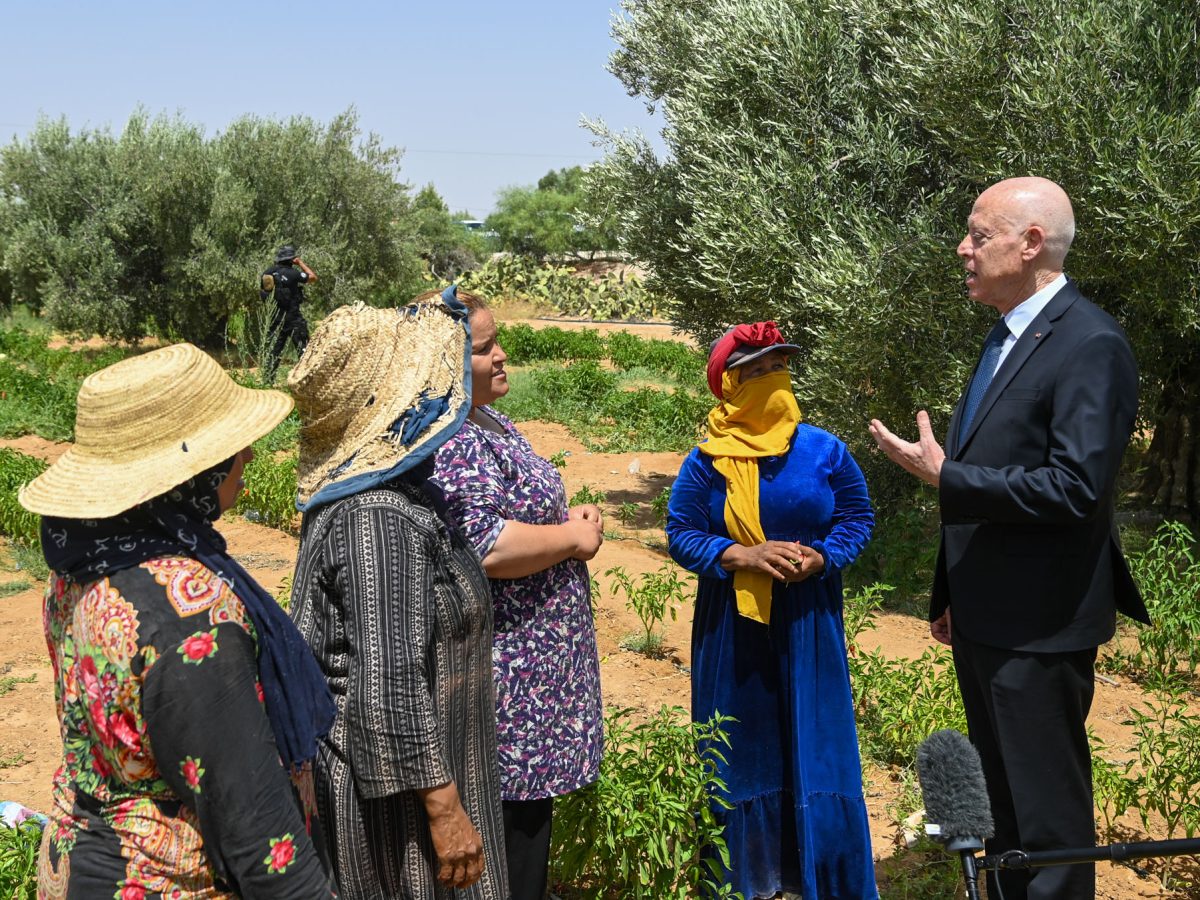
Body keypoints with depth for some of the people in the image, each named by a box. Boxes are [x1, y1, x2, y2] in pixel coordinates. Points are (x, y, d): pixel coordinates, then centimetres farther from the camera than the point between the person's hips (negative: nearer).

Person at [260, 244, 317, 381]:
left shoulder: (267, 274, 5)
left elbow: (261, 294, 12)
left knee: (274, 349, 13)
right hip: (292, 317, -6)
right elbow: (313, 278, -3)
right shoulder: (292, 273, -14)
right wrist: (301, 263, 5)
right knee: (303, 349, -1)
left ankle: (267, 378, 13)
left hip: (274, 317, 6)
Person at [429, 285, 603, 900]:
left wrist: (573, 522, 4)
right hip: (509, 674, -10)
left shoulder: (486, 422, 12)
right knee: (515, 810, -1)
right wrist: (574, 536, -15)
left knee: (531, 802, 18)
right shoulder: (451, 443, -20)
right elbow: (485, 547, -29)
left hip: (537, 658, 10)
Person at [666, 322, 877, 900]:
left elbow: (858, 518, 4)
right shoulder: (706, 462, -4)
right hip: (732, 623, 0)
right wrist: (745, 557, -18)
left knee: (814, 746, 5)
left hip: (808, 621, 1)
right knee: (744, 748, 9)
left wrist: (819, 559, -15)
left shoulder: (824, 451, -2)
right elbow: (681, 535, -3)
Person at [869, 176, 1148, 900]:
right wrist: (952, 594, 20)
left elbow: (1076, 487, -25)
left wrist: (944, 474, -20)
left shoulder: (1091, 344, -17)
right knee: (1003, 800, 21)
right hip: (984, 619, 9)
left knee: (1048, 814, 3)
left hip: (1039, 627, -9)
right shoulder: (1006, 339, 12)